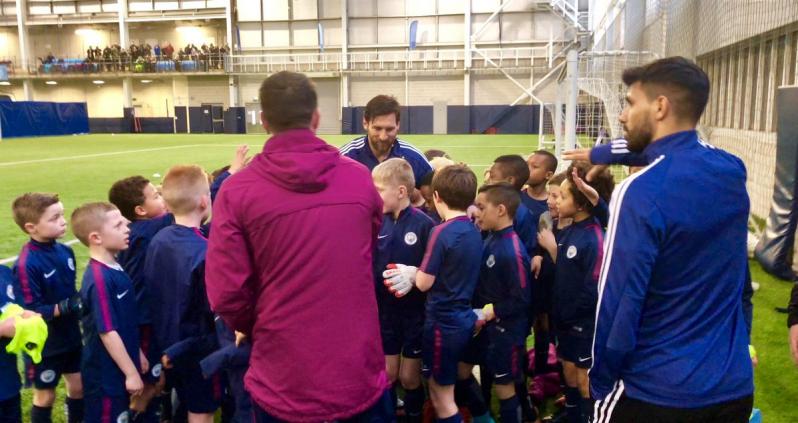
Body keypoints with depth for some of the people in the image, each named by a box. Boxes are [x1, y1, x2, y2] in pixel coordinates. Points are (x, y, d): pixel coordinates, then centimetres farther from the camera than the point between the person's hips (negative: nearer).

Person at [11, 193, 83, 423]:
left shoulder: (65, 251, -4)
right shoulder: (27, 264, -25)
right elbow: (31, 312, -23)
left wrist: (81, 300, -5)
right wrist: (66, 307, -33)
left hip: (71, 337, 6)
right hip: (44, 344, -6)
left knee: (78, 387, 18)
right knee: (45, 396, 14)